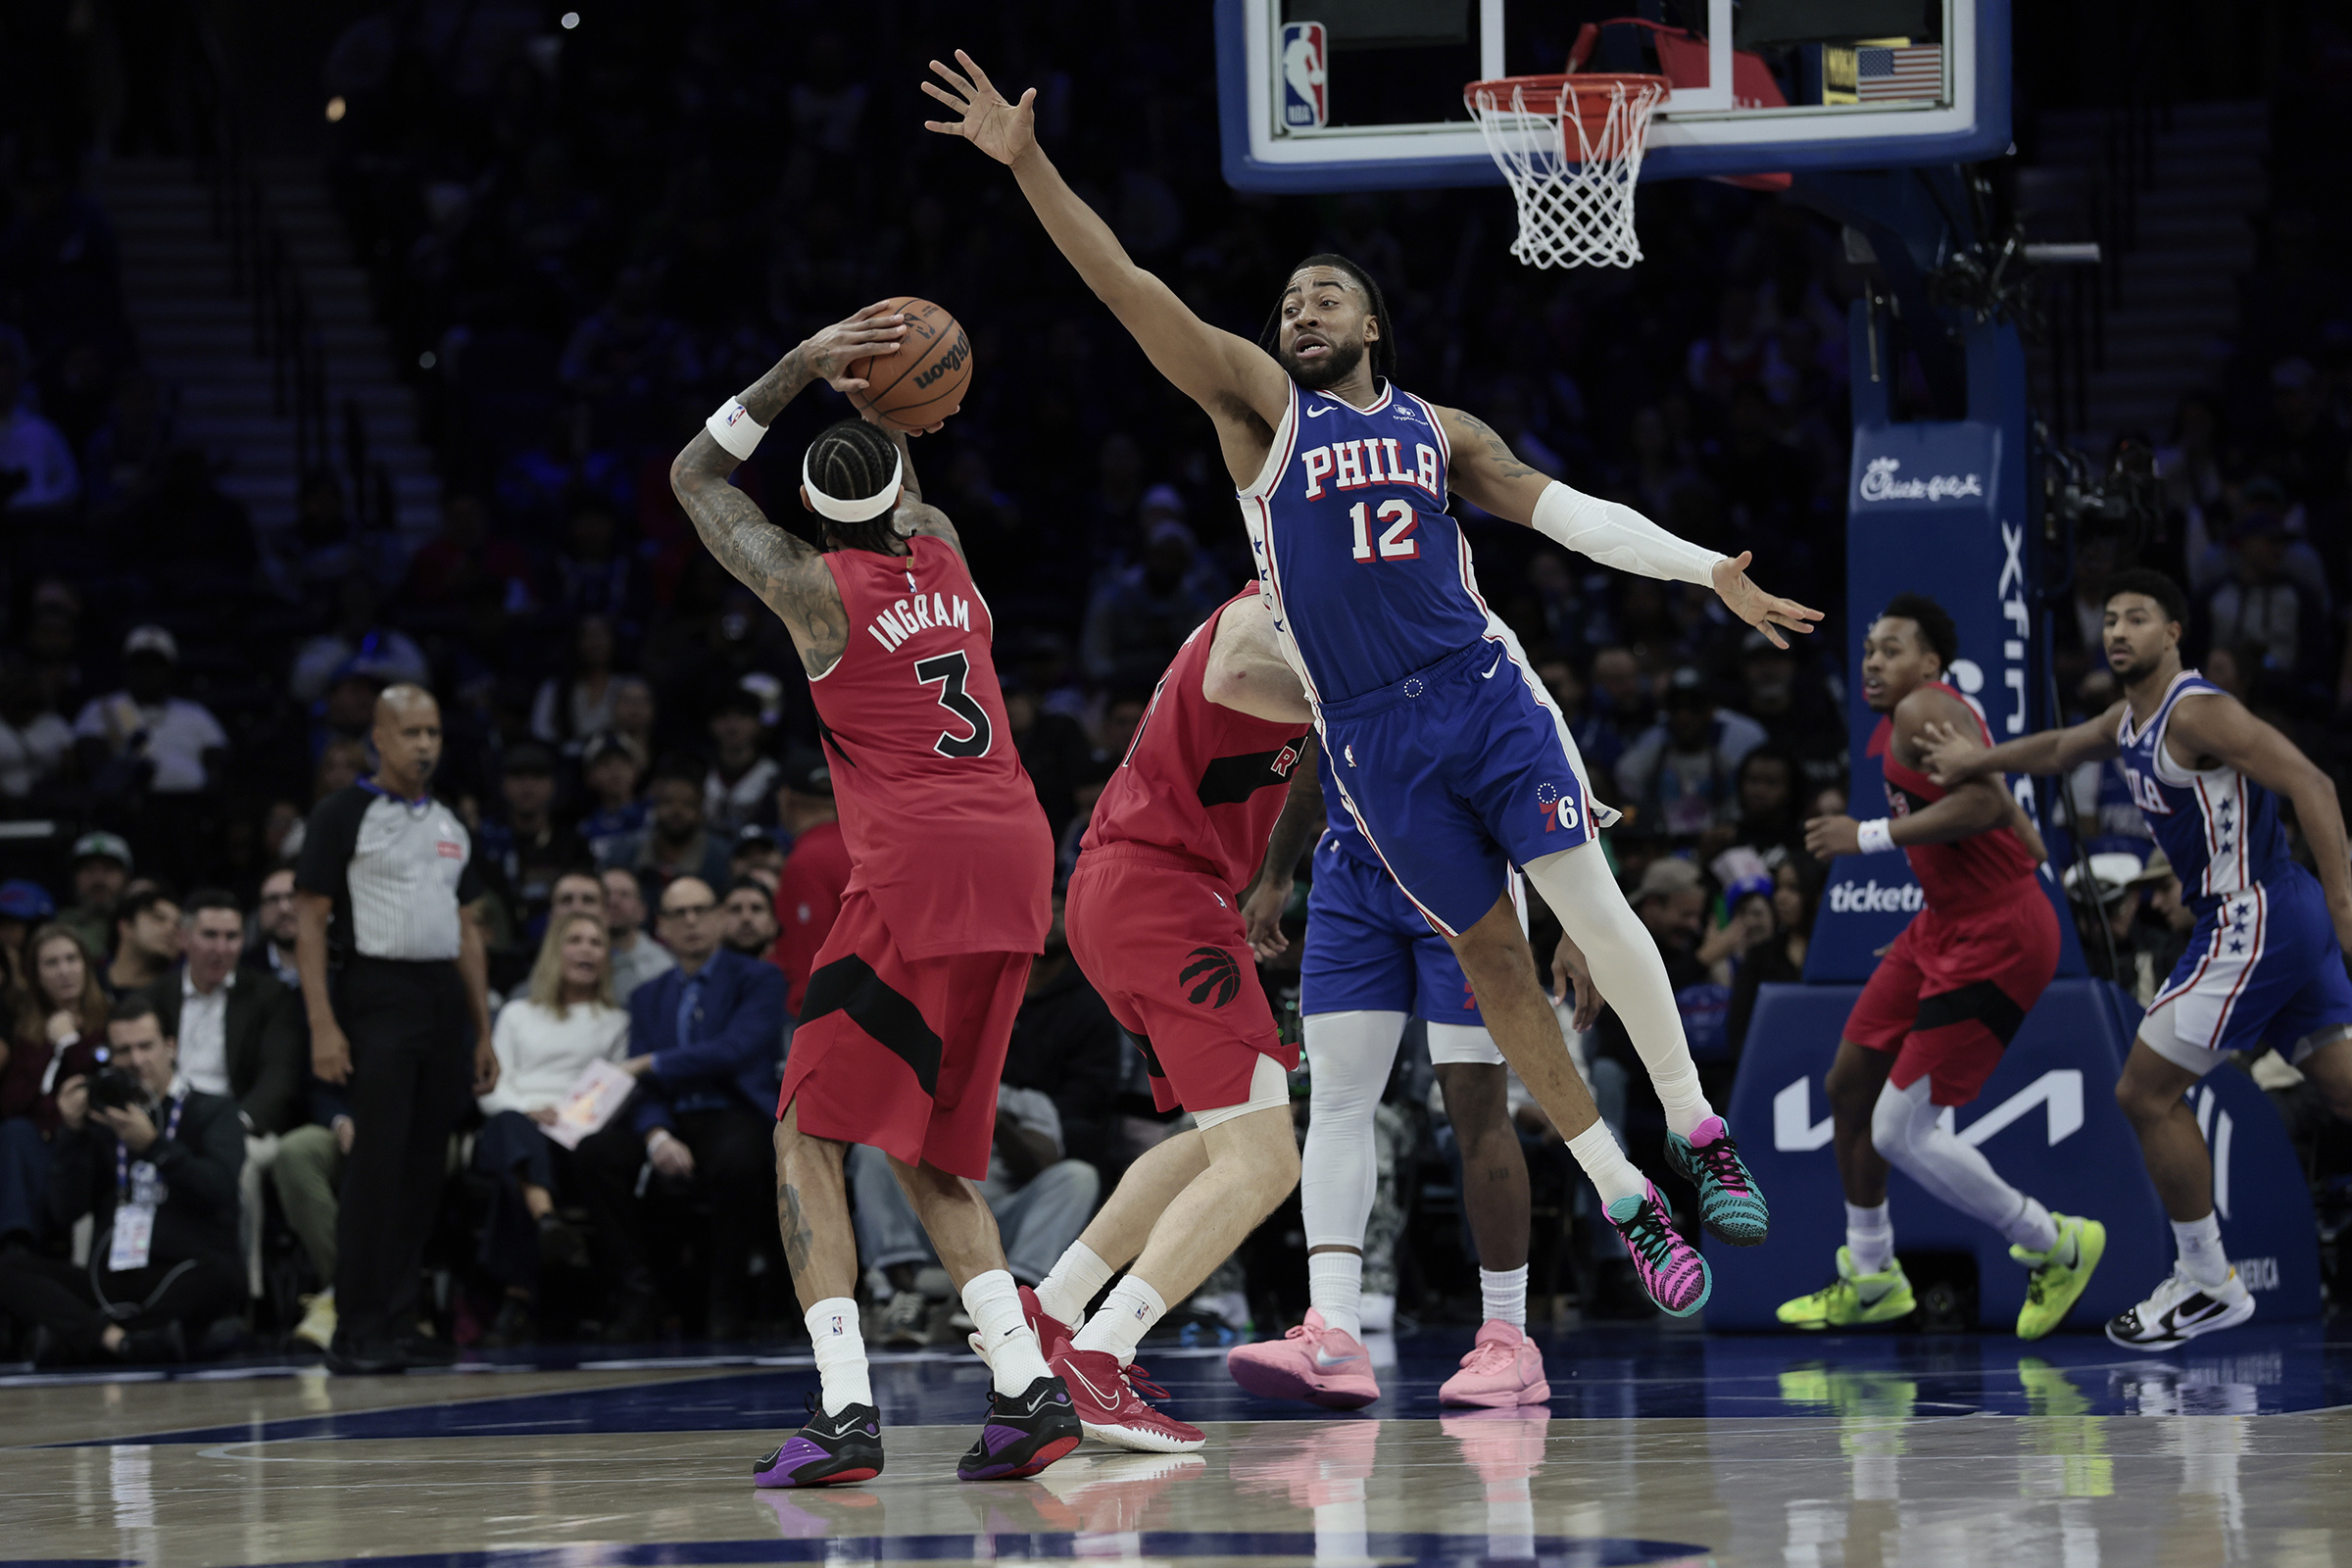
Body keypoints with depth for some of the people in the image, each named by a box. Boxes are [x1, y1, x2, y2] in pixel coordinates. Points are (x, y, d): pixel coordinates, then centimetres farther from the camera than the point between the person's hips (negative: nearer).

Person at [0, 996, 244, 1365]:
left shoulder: (213, 1112, 12)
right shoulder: (101, 1119, 19)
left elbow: (219, 1188, -8)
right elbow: (65, 1213, 9)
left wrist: (152, 1145, -17)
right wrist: (72, 1133, -2)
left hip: (183, 1280, -3)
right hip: (110, 1281, 3)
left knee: (223, 1278, -38)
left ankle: (77, 1337, -37)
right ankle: (118, 1339, -42)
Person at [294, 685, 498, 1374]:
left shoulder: (450, 825, 17)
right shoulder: (344, 815, -2)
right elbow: (310, 923, -7)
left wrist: (483, 1031, 15)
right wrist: (323, 1026, -16)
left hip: (443, 1000, 6)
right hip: (376, 998, -6)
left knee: (424, 1167, 6)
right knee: (376, 1162, -12)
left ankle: (399, 1323, 11)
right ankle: (356, 1332, -11)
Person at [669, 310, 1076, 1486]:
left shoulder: (813, 586, 1)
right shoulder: (942, 553, 16)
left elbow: (693, 476, 15)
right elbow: (906, 501, 41)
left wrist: (802, 369, 9)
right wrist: (881, 398, 26)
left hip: (916, 869, -6)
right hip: (1017, 859, 6)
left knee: (808, 1137, -1)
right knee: (927, 1151, 16)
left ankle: (845, 1412, -16)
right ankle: (1028, 1388, 1)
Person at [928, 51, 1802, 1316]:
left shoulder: (1436, 430, 13)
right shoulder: (1260, 402, 3)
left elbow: (1569, 513, 16)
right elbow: (1135, 295, -6)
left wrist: (1711, 571, 8)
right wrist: (1030, 168, -16)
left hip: (1484, 691, 1)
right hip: (1371, 732, -1)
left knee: (1593, 908, -10)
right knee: (1490, 953, 2)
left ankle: (1699, 1136, 4)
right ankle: (1627, 1206, 8)